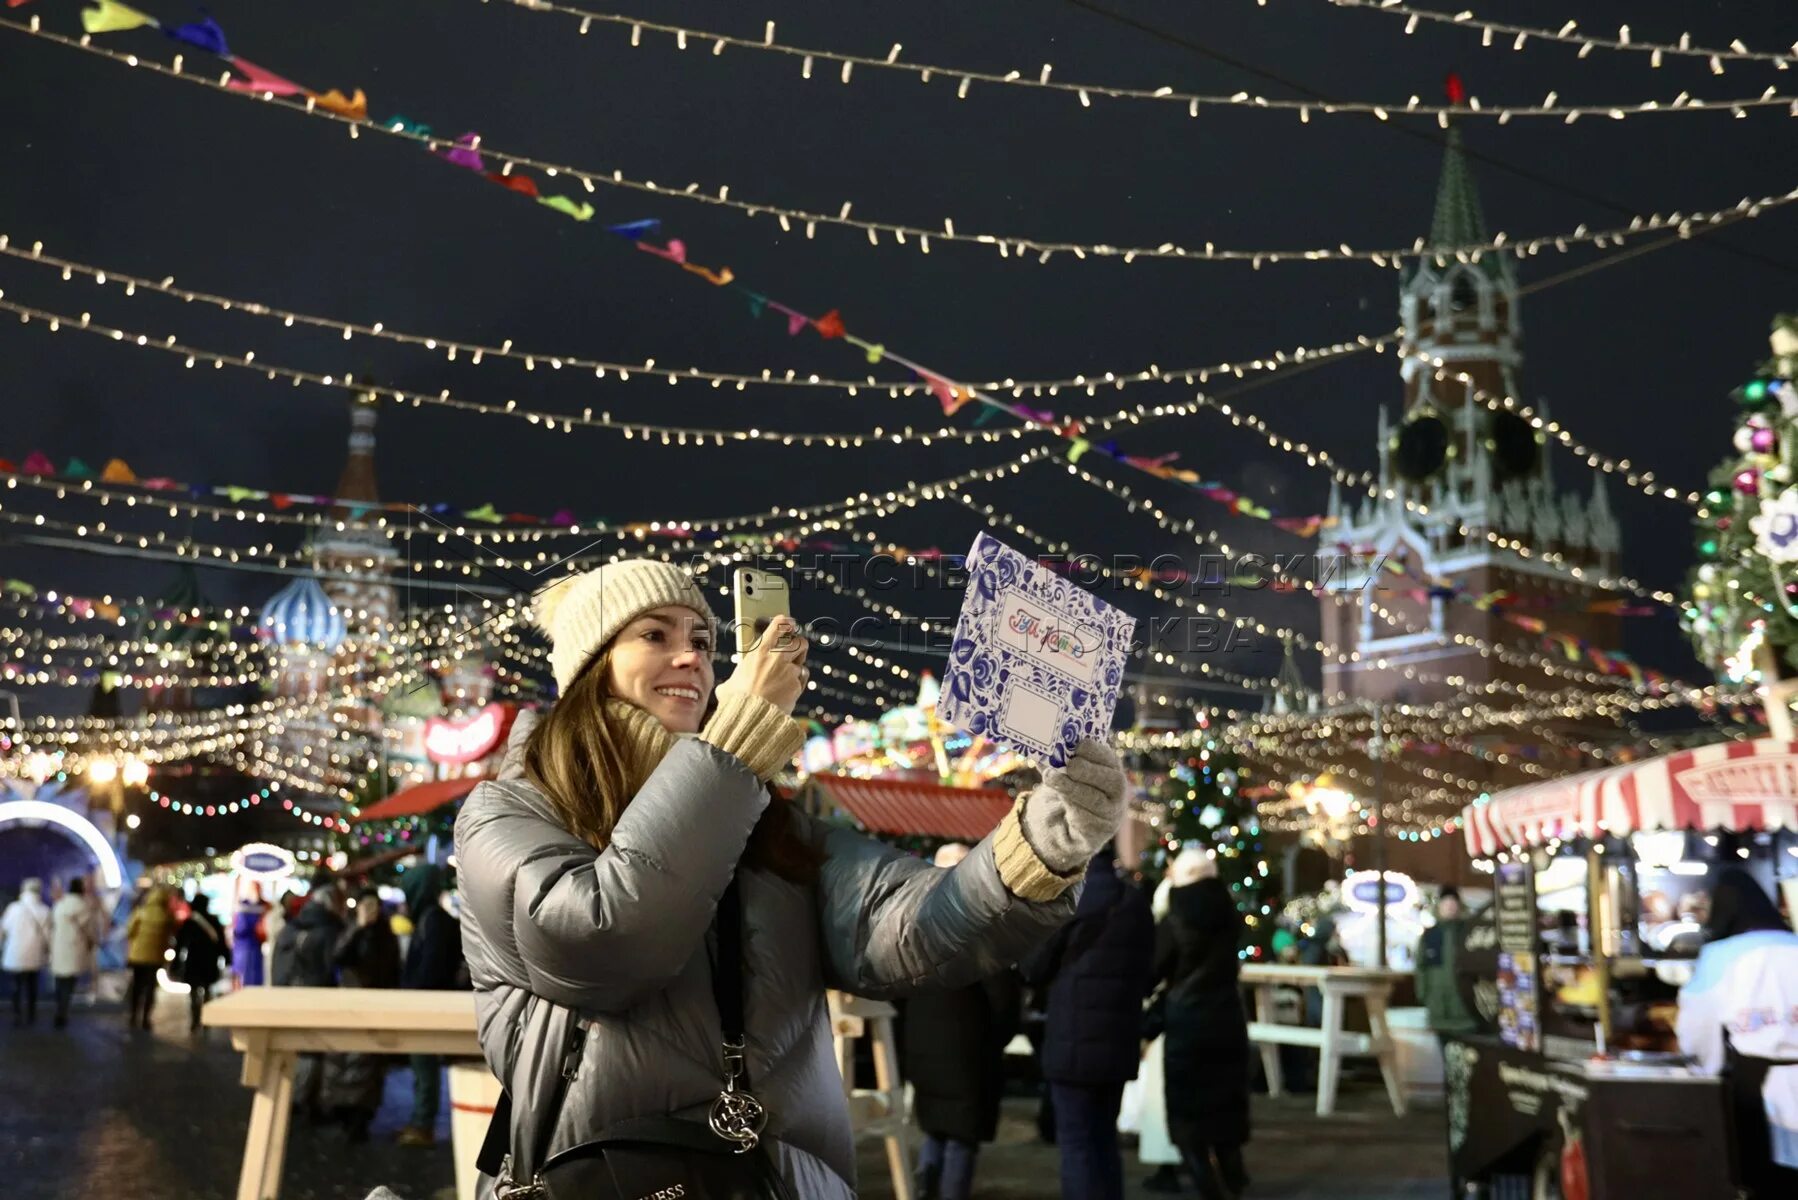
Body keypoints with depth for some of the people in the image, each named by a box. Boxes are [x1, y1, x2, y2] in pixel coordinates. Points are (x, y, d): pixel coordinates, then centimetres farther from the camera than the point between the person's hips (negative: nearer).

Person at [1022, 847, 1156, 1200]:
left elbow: (1034, 970, -3)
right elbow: (1147, 977, 17)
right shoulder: (1137, 902, 9)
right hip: (1119, 1043, 6)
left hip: (1076, 1044, -6)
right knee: (1104, 1141, 15)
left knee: (1076, 1144, -1)